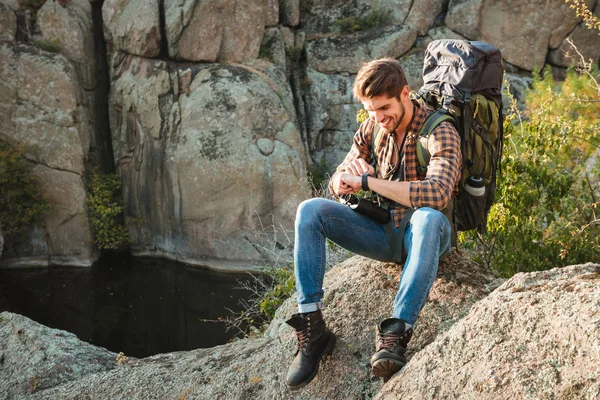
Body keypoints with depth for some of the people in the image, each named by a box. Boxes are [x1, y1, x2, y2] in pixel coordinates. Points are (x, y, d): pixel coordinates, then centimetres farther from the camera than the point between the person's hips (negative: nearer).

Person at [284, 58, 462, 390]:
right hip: (382, 232, 5)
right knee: (310, 210, -16)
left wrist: (367, 181, -28)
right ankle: (311, 328, -24)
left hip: (422, 236, -5)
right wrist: (346, 176, -18)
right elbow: (337, 183, 8)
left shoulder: (439, 133, -14)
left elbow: (437, 194, -31)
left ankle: (395, 333, -44)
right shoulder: (371, 128, 5)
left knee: (428, 217, -41)